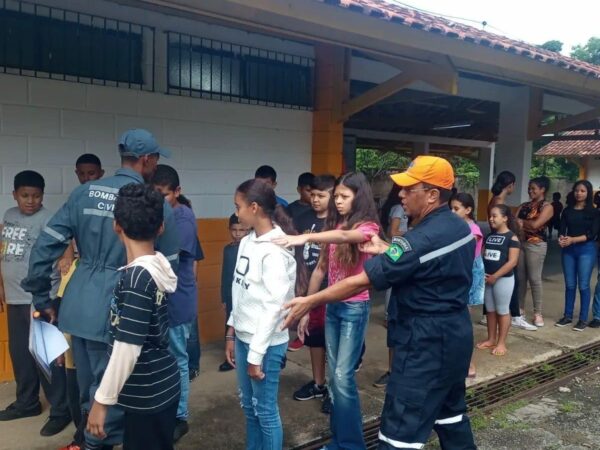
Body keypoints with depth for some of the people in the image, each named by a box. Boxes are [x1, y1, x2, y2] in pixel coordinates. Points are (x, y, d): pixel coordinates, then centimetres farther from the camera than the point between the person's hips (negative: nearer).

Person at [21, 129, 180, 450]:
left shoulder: (83, 193, 4)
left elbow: (45, 246, 1)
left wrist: (41, 297, 10)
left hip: (77, 306, 6)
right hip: (114, 311, -6)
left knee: (87, 390, 22)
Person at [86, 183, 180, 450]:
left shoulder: (136, 277, -23)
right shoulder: (160, 267, 1)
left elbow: (127, 348, -23)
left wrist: (102, 400, -15)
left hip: (147, 394, -8)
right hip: (162, 386, 8)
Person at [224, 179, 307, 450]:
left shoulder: (276, 251, -19)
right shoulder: (247, 242, 6)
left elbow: (274, 306, -20)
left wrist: (256, 355, -17)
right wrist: (232, 333, 14)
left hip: (266, 343, -8)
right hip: (244, 337, 8)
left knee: (265, 410, 7)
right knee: (248, 406, 20)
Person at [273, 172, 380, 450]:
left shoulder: (368, 227, -10)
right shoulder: (334, 225, 8)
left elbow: (345, 235, -35)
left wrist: (305, 238, -49)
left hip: (355, 307, -6)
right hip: (332, 306, 6)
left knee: (343, 377, -7)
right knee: (334, 376, 12)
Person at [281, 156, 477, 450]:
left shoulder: (422, 239, -25)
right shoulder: (459, 227, 4)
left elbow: (362, 281, -24)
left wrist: (310, 301, -16)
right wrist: (386, 251, 7)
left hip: (426, 343, -10)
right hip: (455, 336, 10)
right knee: (451, 414, 25)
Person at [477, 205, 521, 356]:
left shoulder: (511, 237, -10)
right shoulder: (489, 236, 10)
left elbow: (512, 261, -16)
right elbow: (483, 256, 13)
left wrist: (495, 276, -17)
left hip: (503, 279, -6)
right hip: (487, 278, 6)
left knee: (502, 311, 3)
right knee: (490, 310, 14)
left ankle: (501, 343, 13)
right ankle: (491, 339, 25)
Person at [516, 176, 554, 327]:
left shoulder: (547, 207, -3)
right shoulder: (524, 205, 14)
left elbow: (535, 224, -16)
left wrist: (522, 221, -1)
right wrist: (524, 224, -16)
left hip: (536, 245, -5)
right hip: (520, 242, 5)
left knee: (534, 278, -4)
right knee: (520, 277, 8)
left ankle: (537, 313, 4)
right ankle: (520, 308, 19)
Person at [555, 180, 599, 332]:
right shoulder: (567, 210, 9)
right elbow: (561, 229, 2)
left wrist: (573, 240, -19)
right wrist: (561, 239, -20)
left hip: (586, 250, -3)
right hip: (568, 250, 3)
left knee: (583, 285, -1)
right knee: (569, 284, 8)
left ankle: (583, 319, 7)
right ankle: (568, 316, 17)